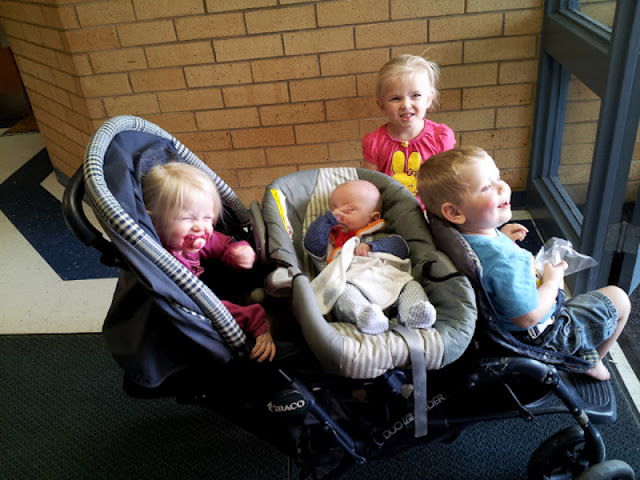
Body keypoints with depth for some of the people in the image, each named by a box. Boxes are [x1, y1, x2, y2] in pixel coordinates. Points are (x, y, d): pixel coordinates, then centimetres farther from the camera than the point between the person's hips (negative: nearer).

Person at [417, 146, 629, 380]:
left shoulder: (463, 238, -14)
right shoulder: (505, 260, -41)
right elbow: (528, 317, -31)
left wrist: (503, 238, 2)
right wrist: (552, 281, -16)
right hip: (544, 335, -8)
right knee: (618, 299, 9)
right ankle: (589, 362, 29)